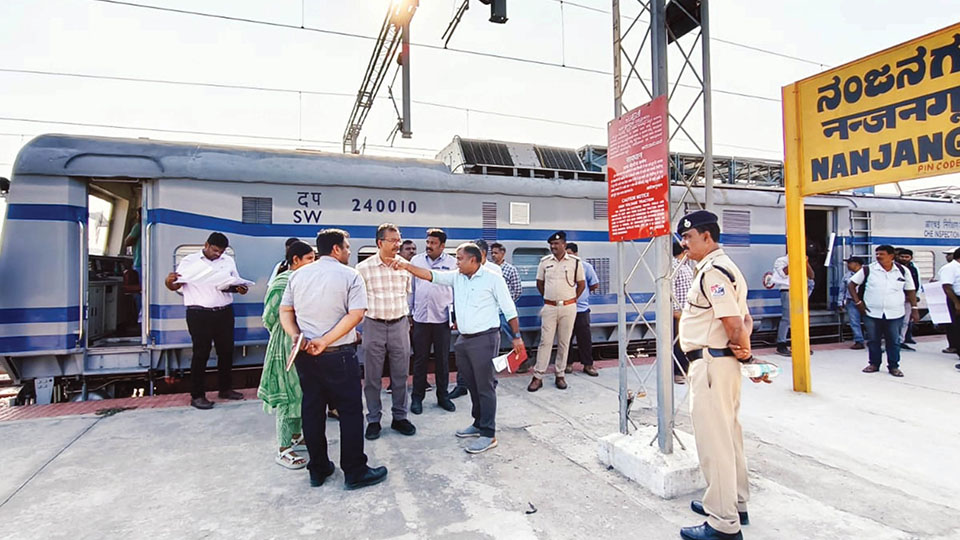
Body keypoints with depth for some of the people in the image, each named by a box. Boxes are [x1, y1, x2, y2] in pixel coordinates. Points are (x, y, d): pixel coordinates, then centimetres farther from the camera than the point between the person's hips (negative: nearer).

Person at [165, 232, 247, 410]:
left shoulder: (228, 261, 12)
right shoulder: (190, 261, 1)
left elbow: (236, 283, 15)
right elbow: (175, 286, -1)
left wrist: (241, 289, -8)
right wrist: (169, 280, -24)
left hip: (224, 313, 4)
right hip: (199, 315, -4)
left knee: (226, 351, 10)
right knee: (201, 353, -2)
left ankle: (225, 388, 24)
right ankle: (197, 395, 7)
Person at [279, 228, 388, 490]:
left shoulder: (298, 275, 8)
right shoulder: (350, 276, -7)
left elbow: (285, 311, 6)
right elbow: (355, 315, -18)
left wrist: (298, 338, -5)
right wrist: (325, 341, -17)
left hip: (304, 355, 6)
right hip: (338, 355, -5)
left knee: (312, 410, 14)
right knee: (350, 411, 4)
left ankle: (318, 469, 25)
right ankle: (354, 472, 12)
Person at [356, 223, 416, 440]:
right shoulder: (364, 268, -6)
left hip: (399, 325, 3)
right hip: (373, 326, -2)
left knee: (400, 375, 10)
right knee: (372, 377, 6)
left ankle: (399, 417, 25)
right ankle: (373, 420, 21)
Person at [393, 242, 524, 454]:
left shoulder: (493, 278, -8)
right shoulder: (456, 277, 8)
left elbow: (509, 309, -5)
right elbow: (430, 275, 3)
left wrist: (517, 336, -6)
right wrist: (407, 266, -9)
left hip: (484, 339, -7)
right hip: (464, 339, 7)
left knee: (485, 386, -2)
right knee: (472, 385, 16)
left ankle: (489, 434, 6)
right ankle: (479, 424, 31)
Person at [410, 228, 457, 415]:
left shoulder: (452, 263, 0)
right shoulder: (416, 260, 5)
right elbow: (410, 288, 9)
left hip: (442, 318, -1)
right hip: (420, 317, 1)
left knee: (443, 359, 9)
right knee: (420, 359, 7)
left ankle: (443, 396, 23)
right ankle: (417, 397, 19)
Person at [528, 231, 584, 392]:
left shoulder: (575, 262, -1)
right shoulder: (544, 261, 3)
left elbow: (581, 284, 6)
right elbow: (539, 283, 14)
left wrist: (571, 300, 7)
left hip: (568, 308, 0)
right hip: (549, 307, 1)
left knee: (564, 342, 7)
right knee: (545, 342, 0)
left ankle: (560, 375, 19)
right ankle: (538, 377, 4)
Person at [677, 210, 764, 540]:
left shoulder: (712, 271, -18)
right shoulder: (724, 267, 15)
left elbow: (734, 324, -23)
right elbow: (745, 320, 16)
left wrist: (742, 348, -6)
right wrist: (743, 347, 1)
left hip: (710, 363, -11)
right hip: (723, 362, 11)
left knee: (713, 439, -2)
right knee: (728, 434, 20)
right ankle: (734, 504, 36)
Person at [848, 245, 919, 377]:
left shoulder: (903, 271, 3)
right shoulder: (868, 270, -3)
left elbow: (911, 290, 10)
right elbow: (851, 284, 3)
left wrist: (914, 309, 3)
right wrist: (858, 302, -5)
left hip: (895, 314, 1)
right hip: (872, 313, 0)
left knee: (894, 341, 6)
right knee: (873, 340, 8)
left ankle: (894, 366, 18)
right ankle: (874, 364, 22)